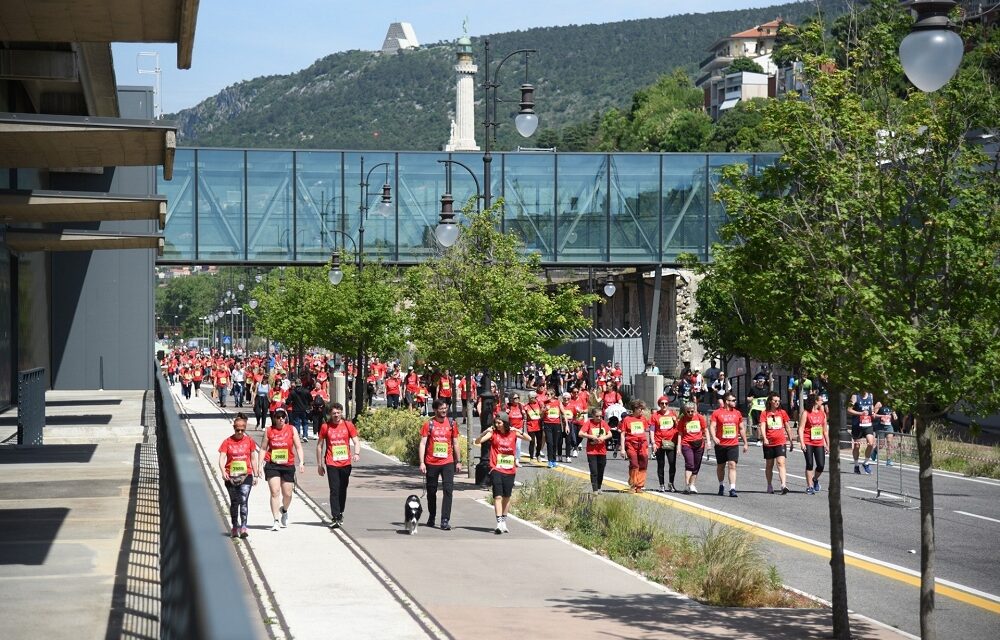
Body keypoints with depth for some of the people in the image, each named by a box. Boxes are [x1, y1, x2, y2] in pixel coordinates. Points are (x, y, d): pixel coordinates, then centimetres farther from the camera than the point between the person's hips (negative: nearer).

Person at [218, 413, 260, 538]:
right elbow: (222, 458, -8)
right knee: (234, 502, 11)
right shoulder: (227, 442, -1)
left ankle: (243, 527, -17)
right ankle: (235, 527, 23)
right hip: (231, 477, 1)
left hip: (246, 476, -1)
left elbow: (253, 459, 11)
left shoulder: (249, 441, 4)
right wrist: (223, 472, -25)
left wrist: (256, 475, 10)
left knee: (244, 501, -13)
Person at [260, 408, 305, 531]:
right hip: (272, 465, -1)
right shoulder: (269, 431, 3)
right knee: (275, 492, -12)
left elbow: (298, 447, 2)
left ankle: (284, 511, 40)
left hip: (288, 466, 1)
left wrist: (301, 462, -8)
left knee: (287, 494, 7)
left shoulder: (291, 430, 3)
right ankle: (276, 521, -9)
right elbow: (263, 448, 7)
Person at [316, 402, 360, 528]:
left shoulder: (348, 425, 3)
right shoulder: (325, 427, 1)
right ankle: (335, 518, -12)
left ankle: (340, 514, 29)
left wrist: (357, 453, -18)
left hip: (346, 463, 2)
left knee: (343, 490, 11)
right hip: (331, 463, -2)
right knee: (334, 490, -9)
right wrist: (319, 464, 6)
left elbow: (356, 442, 3)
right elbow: (319, 445, 8)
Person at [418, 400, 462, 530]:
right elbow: (423, 443, -3)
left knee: (448, 490, -11)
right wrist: (422, 463, -11)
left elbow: (455, 443, 13)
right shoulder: (429, 424, 0)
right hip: (431, 463, -1)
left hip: (448, 462, 1)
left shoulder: (451, 424, 6)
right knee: (431, 491, 10)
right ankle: (431, 517, 29)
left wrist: (458, 462, 13)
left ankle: (445, 520, -12)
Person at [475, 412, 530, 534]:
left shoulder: (513, 433, 2)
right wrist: (485, 432, -27)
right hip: (496, 469, -3)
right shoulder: (493, 433, -2)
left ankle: (504, 522, 25)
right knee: (498, 496, -12)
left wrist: (521, 433, -22)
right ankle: (499, 523, -17)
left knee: (507, 497, 12)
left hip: (510, 470, 3)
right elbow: (478, 441, -9)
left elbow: (529, 439, -3)